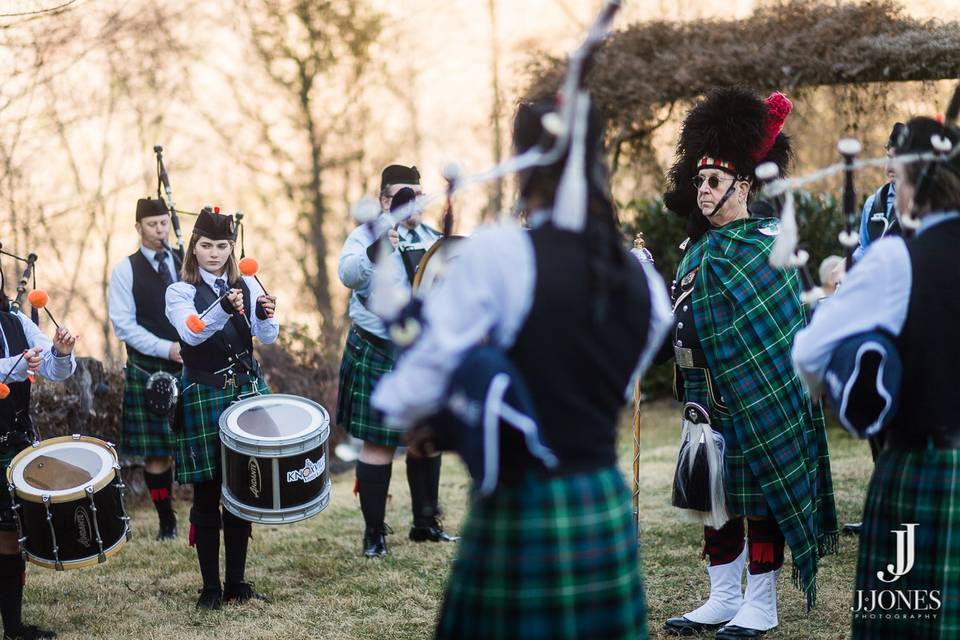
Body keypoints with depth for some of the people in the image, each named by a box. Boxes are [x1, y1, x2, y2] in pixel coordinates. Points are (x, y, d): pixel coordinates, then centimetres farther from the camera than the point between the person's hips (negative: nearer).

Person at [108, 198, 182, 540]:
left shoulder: (185, 262, 8)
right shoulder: (126, 270, -1)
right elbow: (124, 325, -7)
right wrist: (167, 349, -16)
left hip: (192, 367, 3)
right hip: (149, 371, -2)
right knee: (156, 452, 2)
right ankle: (166, 521, 14)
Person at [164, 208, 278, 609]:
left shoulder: (247, 285, 6)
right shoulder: (180, 292, -3)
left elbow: (268, 338, -4)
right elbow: (192, 333, -23)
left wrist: (266, 316, -26)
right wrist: (224, 307, -40)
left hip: (247, 391, 3)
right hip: (204, 397, -3)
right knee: (206, 495, 2)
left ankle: (237, 583, 19)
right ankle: (211, 587, 11)